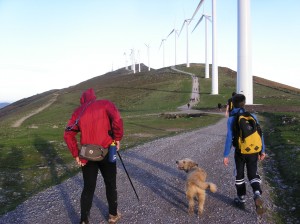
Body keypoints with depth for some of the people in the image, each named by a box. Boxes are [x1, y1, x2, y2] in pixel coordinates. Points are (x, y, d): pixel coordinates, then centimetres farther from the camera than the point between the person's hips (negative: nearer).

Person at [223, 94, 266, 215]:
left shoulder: (231, 119, -10)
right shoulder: (252, 116, -1)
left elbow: (229, 138, -14)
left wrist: (225, 156, -10)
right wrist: (262, 151, 9)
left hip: (240, 152, -2)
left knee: (239, 175, 18)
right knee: (252, 175, 11)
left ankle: (241, 199, 29)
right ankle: (257, 195, -15)